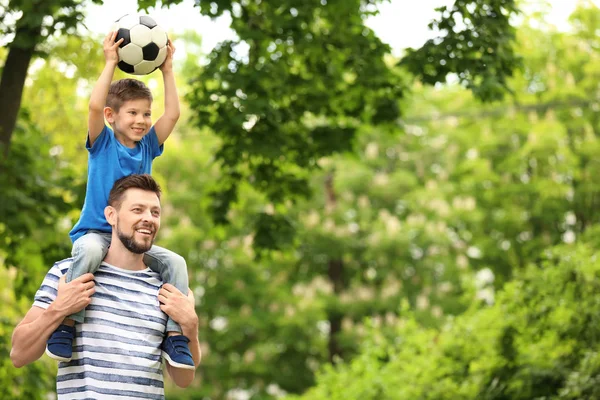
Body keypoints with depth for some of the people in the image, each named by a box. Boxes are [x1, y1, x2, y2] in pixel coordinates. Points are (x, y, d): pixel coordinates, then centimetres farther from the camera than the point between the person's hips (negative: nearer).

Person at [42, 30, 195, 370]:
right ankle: (66, 322, -30)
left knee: (175, 262, -18)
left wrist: (167, 69, 1)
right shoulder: (102, 143, -1)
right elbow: (95, 105, -18)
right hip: (95, 233, -5)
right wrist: (111, 63, -16)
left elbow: (173, 113, 1)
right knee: (90, 252, -39)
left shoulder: (147, 146, 10)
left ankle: (174, 333, -13)